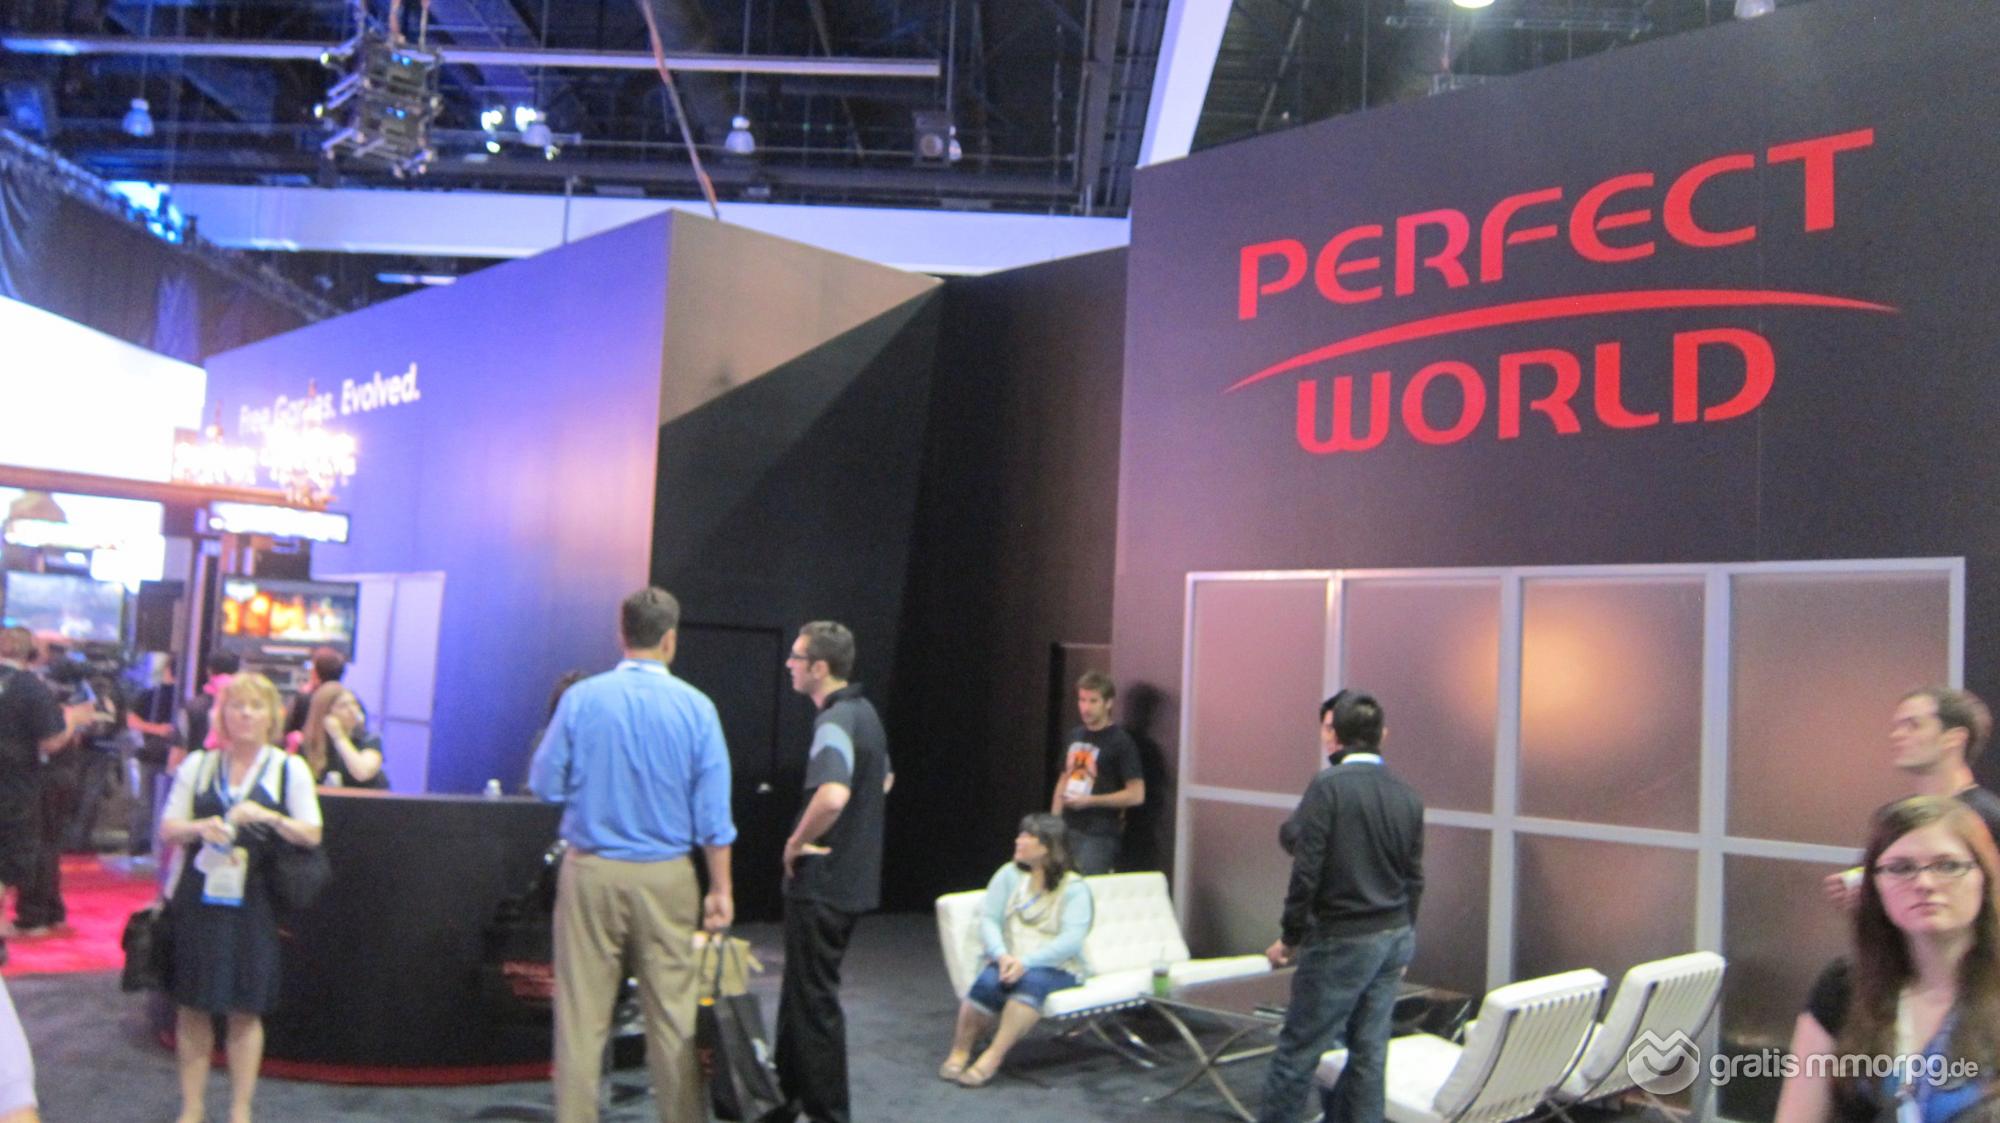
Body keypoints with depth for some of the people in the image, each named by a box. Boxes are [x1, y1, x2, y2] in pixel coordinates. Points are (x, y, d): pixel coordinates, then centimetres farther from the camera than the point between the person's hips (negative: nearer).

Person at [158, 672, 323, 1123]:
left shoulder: (289, 768, 4)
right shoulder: (197, 765, 9)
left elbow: (312, 835, 0)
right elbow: (167, 830, 7)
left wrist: (270, 817, -17)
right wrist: (199, 828, -14)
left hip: (253, 903, -2)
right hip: (197, 898, 2)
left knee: (245, 1010, 3)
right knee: (192, 1006, 5)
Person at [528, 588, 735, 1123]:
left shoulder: (581, 699, -5)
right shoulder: (696, 707, -4)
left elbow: (545, 784, 2)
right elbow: (713, 811, -4)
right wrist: (721, 888, 3)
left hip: (591, 872, 0)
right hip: (666, 877, 0)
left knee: (582, 1014, 7)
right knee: (674, 1013, 9)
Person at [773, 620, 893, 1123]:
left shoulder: (834, 722, -22)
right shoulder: (864, 712, 9)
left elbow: (832, 795, -39)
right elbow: (883, 779, 26)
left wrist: (797, 841, -23)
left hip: (822, 885, -10)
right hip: (855, 878, 10)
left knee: (814, 1001, 1)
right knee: (801, 991, 20)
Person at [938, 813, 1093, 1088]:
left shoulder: (1074, 887, -2)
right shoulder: (1009, 875, 10)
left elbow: (1071, 940, -15)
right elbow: (989, 920, 2)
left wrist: (1026, 962, -26)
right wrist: (1002, 955, -18)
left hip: (1057, 968, -2)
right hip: (1010, 962, 3)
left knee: (1032, 980, -36)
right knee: (988, 981, -31)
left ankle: (992, 1058, -32)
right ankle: (960, 1051, -13)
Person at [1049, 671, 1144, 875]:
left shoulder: (1120, 742, -8)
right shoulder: (1075, 736, 12)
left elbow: (1136, 795, -12)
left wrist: (1089, 800, -14)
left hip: (1099, 837, -6)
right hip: (1067, 830, 6)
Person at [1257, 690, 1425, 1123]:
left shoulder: (1328, 786, -14)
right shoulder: (1407, 796, 5)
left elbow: (1306, 870, -16)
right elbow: (1413, 879, 12)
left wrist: (1290, 937, -6)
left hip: (1342, 940, -6)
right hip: (1394, 938, 7)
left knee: (1298, 1049, 3)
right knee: (1369, 1052, 12)